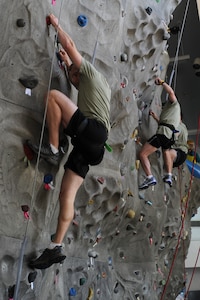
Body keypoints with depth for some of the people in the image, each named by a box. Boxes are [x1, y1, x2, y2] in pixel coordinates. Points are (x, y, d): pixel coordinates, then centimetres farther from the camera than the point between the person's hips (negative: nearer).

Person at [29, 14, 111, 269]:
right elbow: (74, 78, 55)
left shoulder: (93, 73, 13)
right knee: (67, 195, -1)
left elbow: (70, 45, 11)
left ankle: (53, 148, -18)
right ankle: (56, 248, -5)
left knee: (53, 95, -11)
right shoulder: (89, 86, 36)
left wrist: (56, 24, 23)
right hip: (89, 144, 9)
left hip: (93, 131, -9)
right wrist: (67, 63, 56)